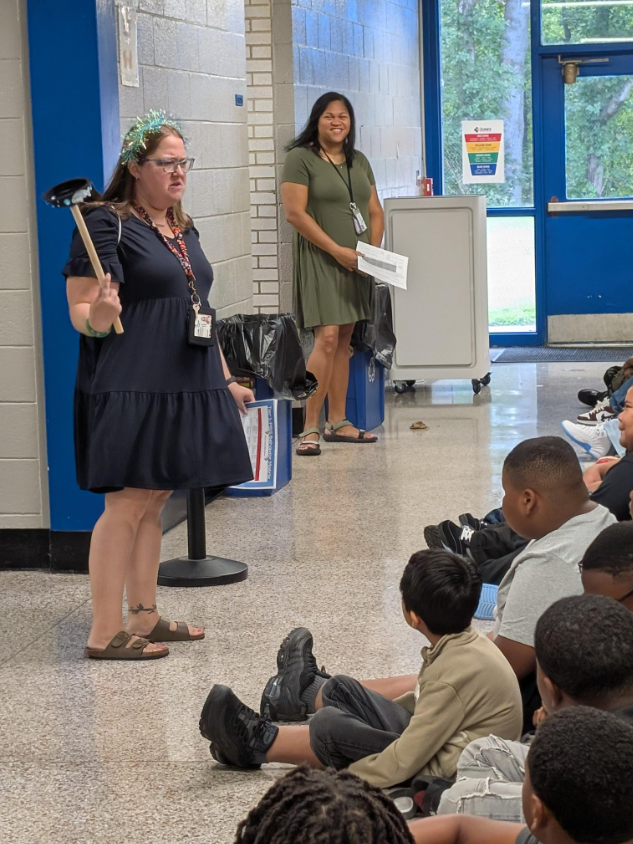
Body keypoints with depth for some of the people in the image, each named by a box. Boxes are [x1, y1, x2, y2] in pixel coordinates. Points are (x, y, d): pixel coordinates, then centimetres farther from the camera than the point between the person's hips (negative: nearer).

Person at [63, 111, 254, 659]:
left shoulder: (183, 229, 17)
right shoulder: (106, 224, -9)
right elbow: (81, 312, -12)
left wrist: (225, 379, 24)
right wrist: (100, 317, -35)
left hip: (182, 389, 8)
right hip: (129, 388, -8)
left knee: (154, 501, 11)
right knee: (127, 503, -8)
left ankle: (144, 617, 18)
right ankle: (105, 633, -4)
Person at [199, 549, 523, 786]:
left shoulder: (452, 674, -30)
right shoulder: (466, 641, -2)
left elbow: (404, 761, -29)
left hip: (441, 771, -9)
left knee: (328, 726, -15)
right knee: (339, 689, 9)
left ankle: (259, 745, 9)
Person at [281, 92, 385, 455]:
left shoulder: (359, 162, 16)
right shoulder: (301, 158, -5)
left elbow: (375, 212, 18)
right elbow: (295, 212, -13)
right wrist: (339, 251, -16)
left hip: (356, 263, 7)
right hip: (320, 261, -7)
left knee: (344, 341, 9)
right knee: (327, 339, -15)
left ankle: (337, 422, 15)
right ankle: (310, 427, -12)